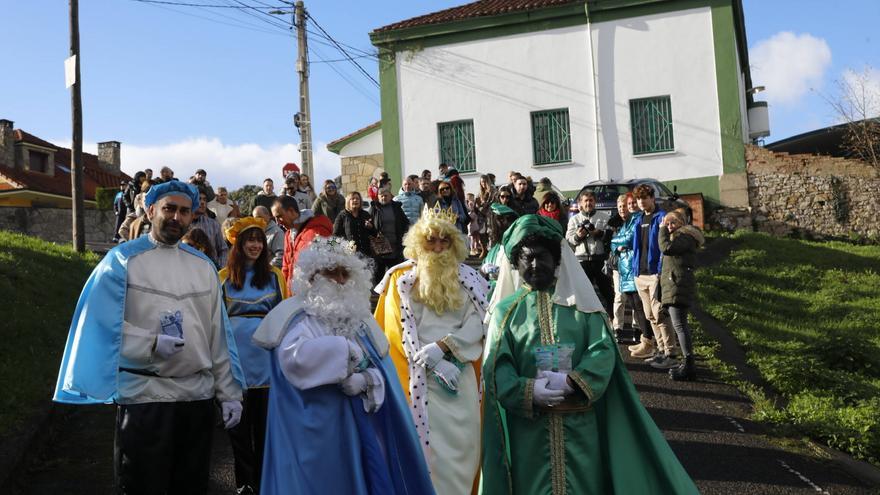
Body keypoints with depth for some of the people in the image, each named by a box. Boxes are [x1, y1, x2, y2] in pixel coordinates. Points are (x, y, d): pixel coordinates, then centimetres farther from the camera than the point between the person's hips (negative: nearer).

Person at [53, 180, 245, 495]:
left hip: (200, 395, 4)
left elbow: (218, 334, 8)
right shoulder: (123, 259, -2)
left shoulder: (203, 265, 10)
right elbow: (100, 325, -8)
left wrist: (229, 392, 5)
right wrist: (152, 343, -20)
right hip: (144, 396, -4)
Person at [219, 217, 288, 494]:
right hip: (236, 354, 0)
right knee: (239, 420, 8)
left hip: (268, 354, 0)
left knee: (265, 418, 6)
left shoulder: (274, 275, 5)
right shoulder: (224, 277, 4)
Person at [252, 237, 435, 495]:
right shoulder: (295, 315, -6)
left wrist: (366, 381, -19)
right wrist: (344, 349, -18)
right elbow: (295, 356, -27)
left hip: (361, 425, 5)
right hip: (316, 429, -5)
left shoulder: (360, 316, 9)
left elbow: (383, 369, 2)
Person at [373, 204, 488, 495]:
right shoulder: (403, 278, 3)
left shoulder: (467, 278, 7)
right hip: (422, 379, -2)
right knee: (432, 447, -2)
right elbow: (400, 331, -3)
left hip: (461, 375, 2)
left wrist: (442, 346, -18)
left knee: (463, 444, 7)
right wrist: (435, 363, -13)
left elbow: (477, 323, -3)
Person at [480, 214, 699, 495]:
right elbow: (496, 368, -5)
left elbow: (604, 352, -5)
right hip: (529, 429, 0)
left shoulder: (580, 302, 5)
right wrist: (529, 391, -22)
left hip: (580, 426, 1)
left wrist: (572, 381, -21)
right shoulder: (505, 310, 4)